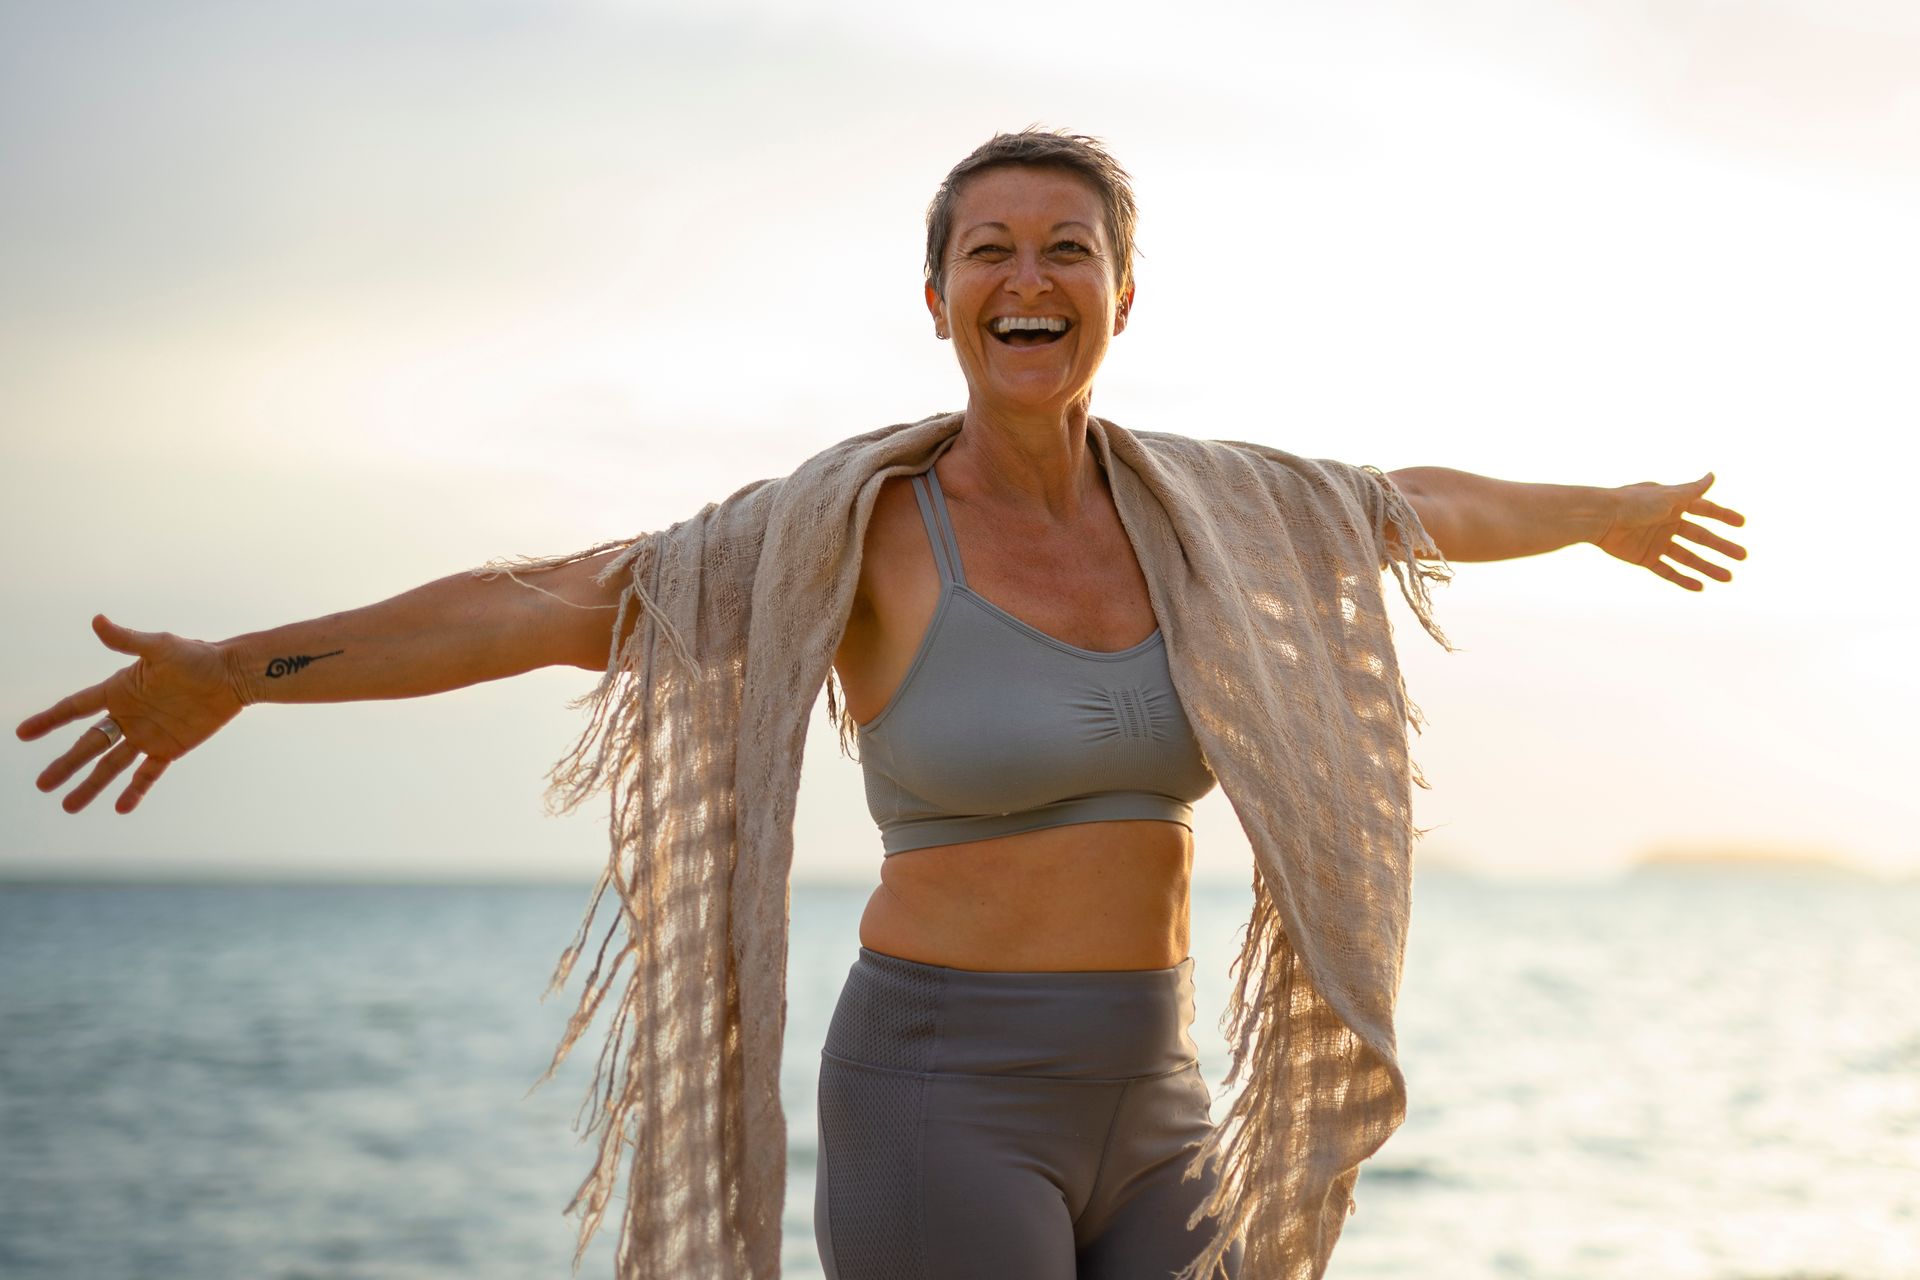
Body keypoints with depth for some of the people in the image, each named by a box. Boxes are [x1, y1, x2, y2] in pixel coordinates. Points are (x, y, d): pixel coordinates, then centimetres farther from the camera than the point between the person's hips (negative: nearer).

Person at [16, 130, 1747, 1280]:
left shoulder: (1191, 503, 7)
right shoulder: (855, 524, -9)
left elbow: (1420, 503, 24)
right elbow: (550, 603, -19)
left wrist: (1609, 513, 41)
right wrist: (237, 672, -30)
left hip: (1144, 1116, 6)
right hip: (944, 1106, -6)